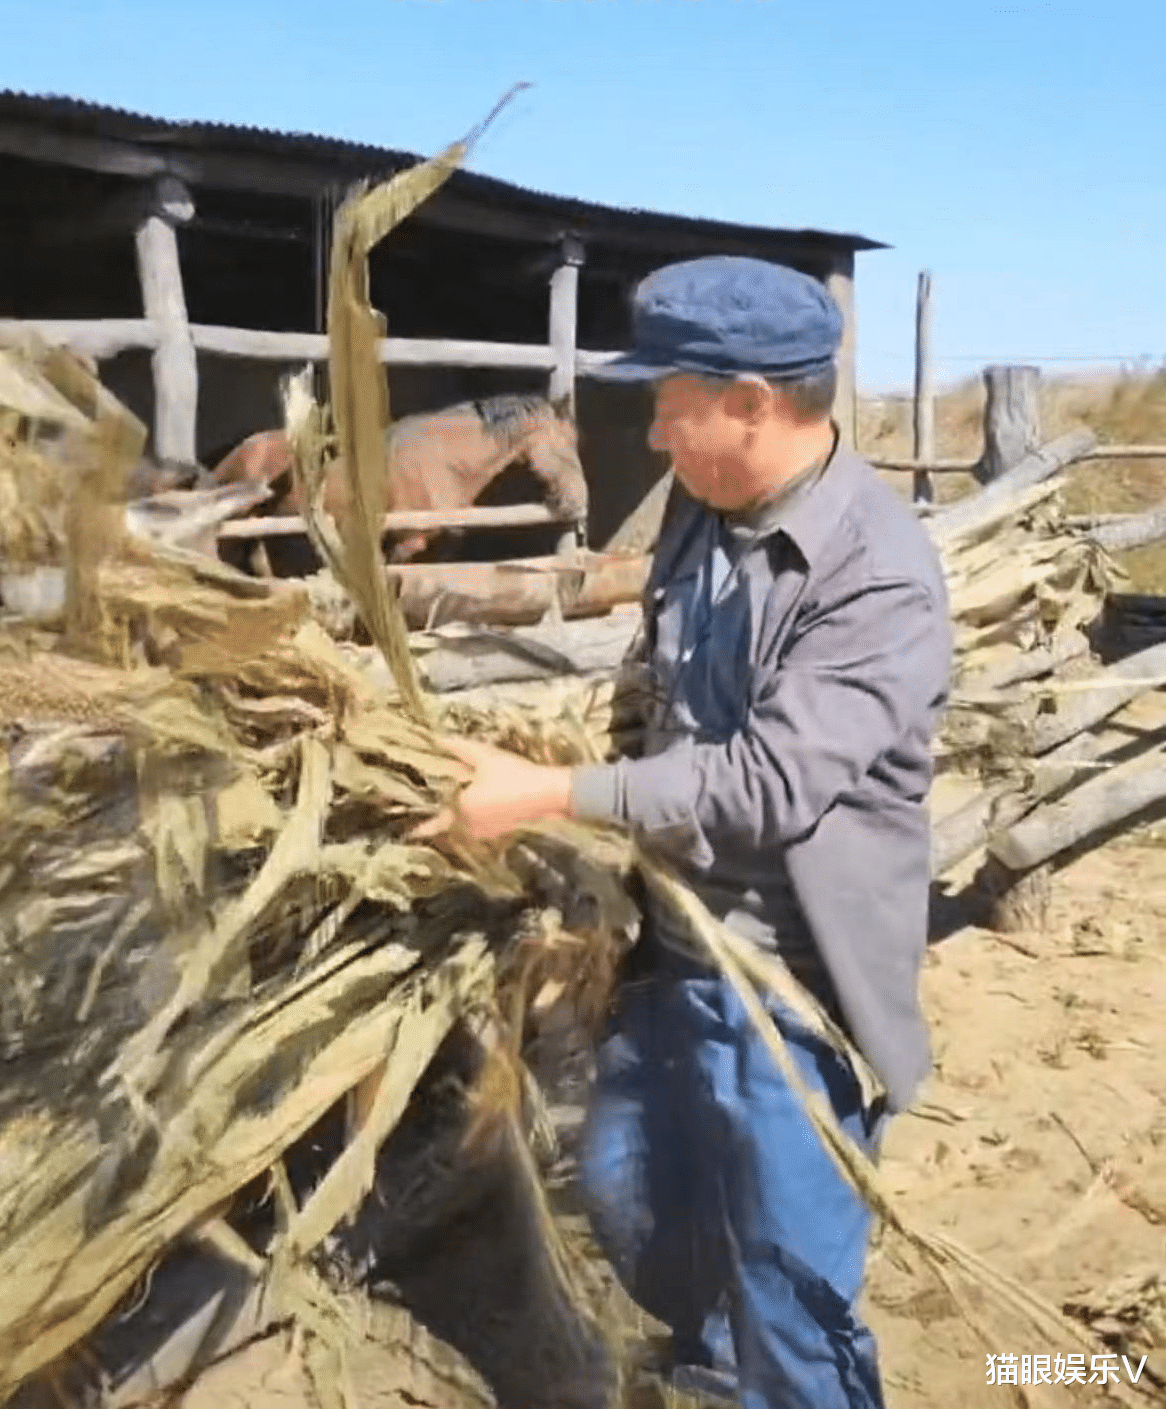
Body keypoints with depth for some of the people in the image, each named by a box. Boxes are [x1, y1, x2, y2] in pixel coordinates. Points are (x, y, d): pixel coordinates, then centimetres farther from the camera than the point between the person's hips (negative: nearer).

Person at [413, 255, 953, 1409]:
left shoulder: (884, 579, -23)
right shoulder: (699, 508, 1)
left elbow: (766, 782, -28)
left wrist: (553, 797, -23)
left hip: (790, 983, -8)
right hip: (674, 940, 8)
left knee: (791, 1290, 6)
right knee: (627, 1192, 25)